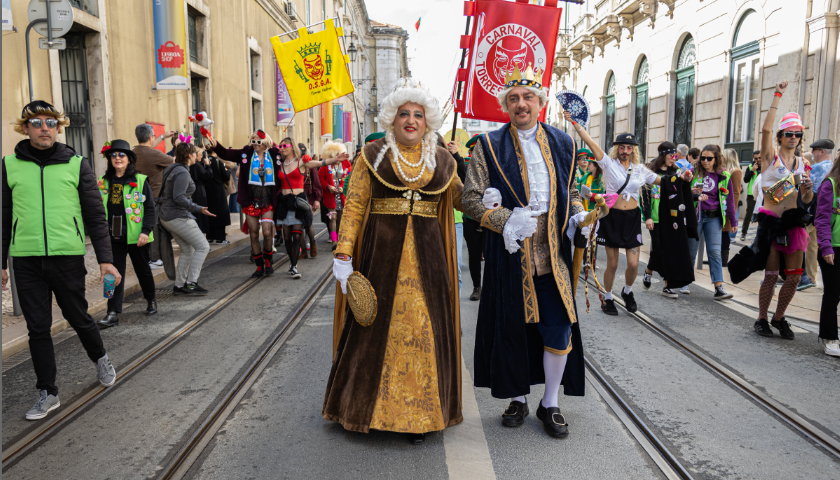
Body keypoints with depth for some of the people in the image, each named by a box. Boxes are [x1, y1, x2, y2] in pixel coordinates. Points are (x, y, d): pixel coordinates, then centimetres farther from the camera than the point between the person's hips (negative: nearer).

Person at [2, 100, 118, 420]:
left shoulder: (76, 165, 1)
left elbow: (95, 215, 1)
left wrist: (105, 258, -5)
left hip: (68, 256, -1)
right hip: (26, 260, 2)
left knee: (78, 318, 11)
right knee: (38, 328, 7)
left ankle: (100, 358, 40)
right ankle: (47, 393, 20)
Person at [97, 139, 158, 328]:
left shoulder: (140, 180, -4)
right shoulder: (104, 182, 8)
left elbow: (150, 208, -6)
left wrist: (145, 231, -14)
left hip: (135, 236, -3)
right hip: (113, 236, 3)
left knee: (142, 270, 12)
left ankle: (151, 300, 34)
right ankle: (113, 313, 0)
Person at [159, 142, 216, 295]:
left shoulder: (173, 169, 14)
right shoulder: (182, 173, -16)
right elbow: (179, 198, -23)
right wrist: (198, 209, -18)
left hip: (167, 217, 10)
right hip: (179, 217, -10)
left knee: (187, 250, 16)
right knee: (203, 247, -5)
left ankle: (179, 285, 17)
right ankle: (191, 283, -5)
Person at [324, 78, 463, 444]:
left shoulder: (442, 161, 11)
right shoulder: (373, 154, 3)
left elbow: (461, 199, 18)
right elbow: (354, 205, -2)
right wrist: (344, 254, -9)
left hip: (427, 254, 2)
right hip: (381, 251, -2)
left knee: (423, 327, 4)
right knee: (375, 324, 3)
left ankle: (419, 411, 17)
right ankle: (369, 404, 22)